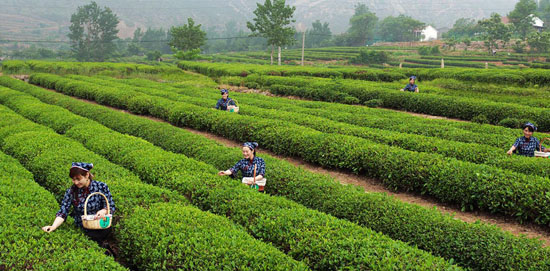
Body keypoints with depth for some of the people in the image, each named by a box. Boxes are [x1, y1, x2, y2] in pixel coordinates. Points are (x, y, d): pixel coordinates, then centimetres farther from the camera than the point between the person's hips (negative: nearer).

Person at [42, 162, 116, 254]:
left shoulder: (101, 187, -7)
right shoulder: (71, 191, -4)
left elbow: (111, 207, -4)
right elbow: (63, 212, -7)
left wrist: (103, 211, -26)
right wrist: (53, 226, -24)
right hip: (80, 230, 2)